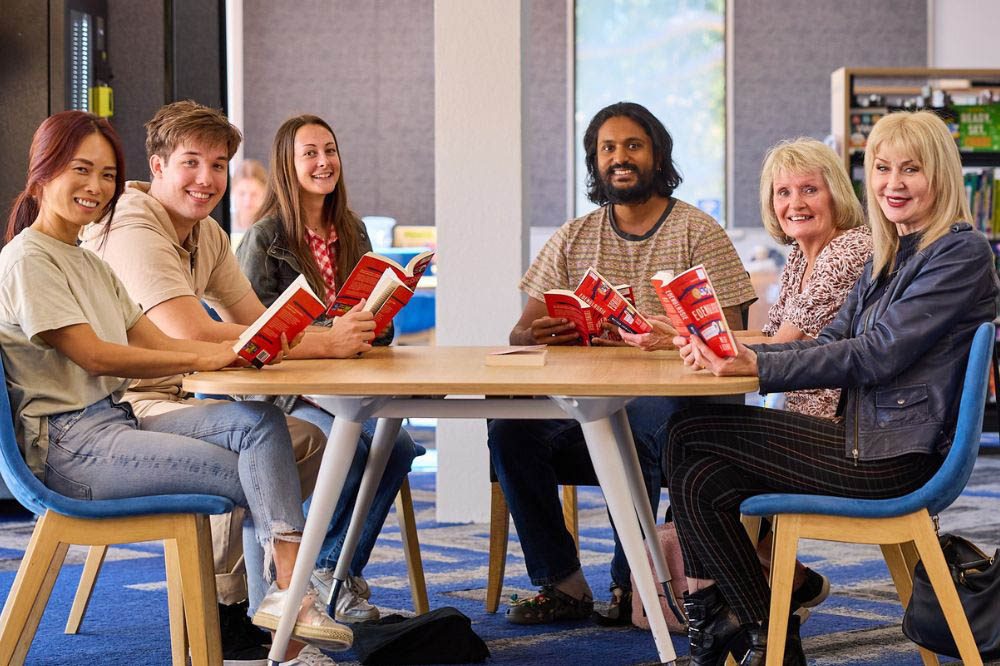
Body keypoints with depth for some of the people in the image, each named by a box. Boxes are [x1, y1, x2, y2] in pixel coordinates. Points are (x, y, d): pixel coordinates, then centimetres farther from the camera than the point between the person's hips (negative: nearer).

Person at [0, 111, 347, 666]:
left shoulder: (88, 263, 23)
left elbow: (153, 341, 12)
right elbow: (92, 355, -15)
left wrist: (242, 348, -4)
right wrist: (201, 359, -18)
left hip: (116, 422, 8)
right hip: (67, 444, -8)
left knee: (257, 421, -17)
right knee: (256, 476, -18)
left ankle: (284, 592, -26)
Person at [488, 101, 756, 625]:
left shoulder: (697, 232, 4)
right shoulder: (572, 239, 17)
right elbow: (520, 334, 11)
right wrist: (535, 335, -16)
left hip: (666, 394, -4)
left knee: (635, 426, -38)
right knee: (510, 428, -24)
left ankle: (630, 583, -20)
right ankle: (562, 584, -14)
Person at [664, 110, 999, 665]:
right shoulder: (888, 256, 18)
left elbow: (876, 355, -19)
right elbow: (831, 344, 11)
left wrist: (758, 366, -24)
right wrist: (728, 353, -5)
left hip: (898, 460, -9)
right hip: (866, 440, 9)